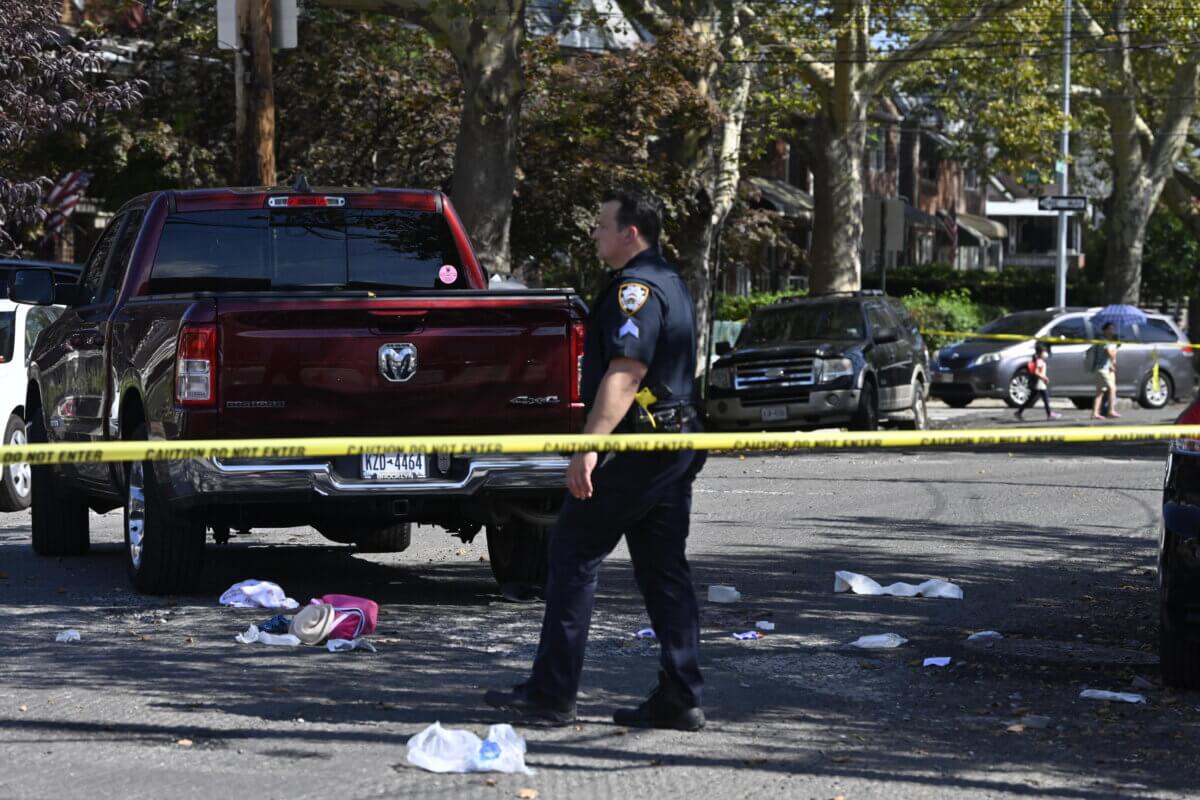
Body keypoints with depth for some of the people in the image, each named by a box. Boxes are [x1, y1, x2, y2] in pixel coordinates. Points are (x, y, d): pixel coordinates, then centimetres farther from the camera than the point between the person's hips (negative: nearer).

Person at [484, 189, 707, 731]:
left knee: (573, 554, -4)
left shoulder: (636, 287, -14)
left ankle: (552, 694, -3)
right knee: (664, 568, 9)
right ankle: (680, 699, 6)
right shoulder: (670, 284, 19)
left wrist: (588, 447, -26)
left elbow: (624, 376, -23)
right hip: (674, 451, 10)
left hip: (632, 449, -10)